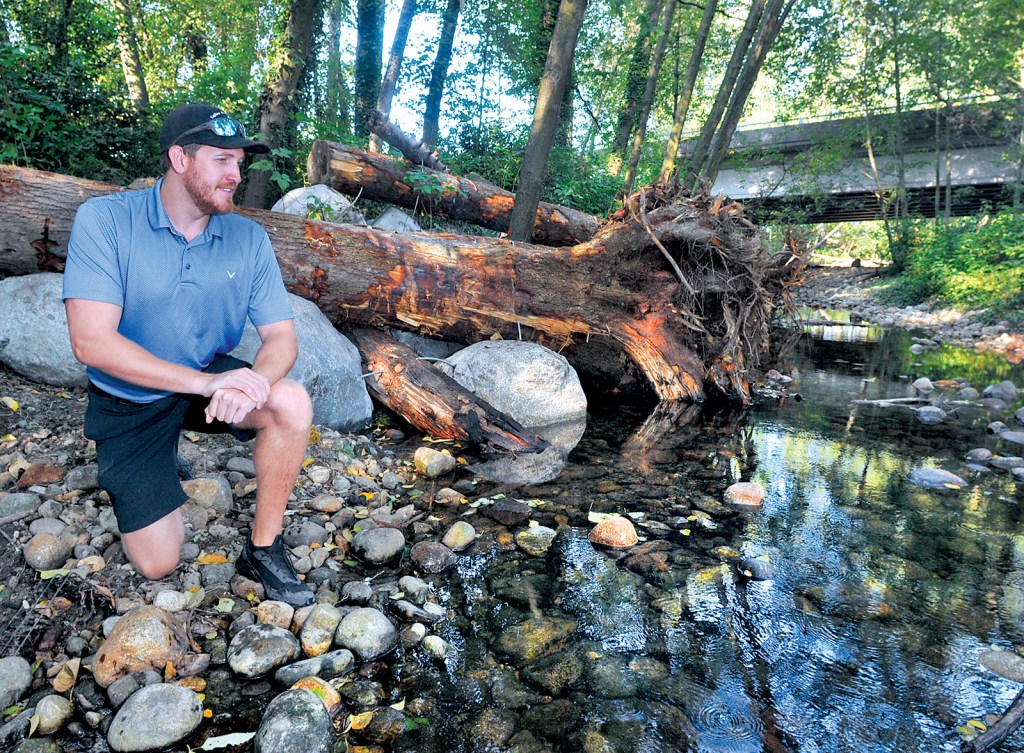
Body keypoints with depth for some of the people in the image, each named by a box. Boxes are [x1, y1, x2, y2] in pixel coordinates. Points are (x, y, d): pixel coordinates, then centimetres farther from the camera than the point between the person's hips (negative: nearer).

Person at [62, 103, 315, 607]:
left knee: (291, 403, -30)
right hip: (129, 401, -2)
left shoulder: (248, 239, -9)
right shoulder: (105, 221, -18)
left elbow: (281, 338, -12)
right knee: (158, 563, -4)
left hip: (212, 376, 2)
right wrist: (204, 381, -36)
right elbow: (91, 342, -27)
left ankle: (262, 548, -10)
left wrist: (251, 384, -35)